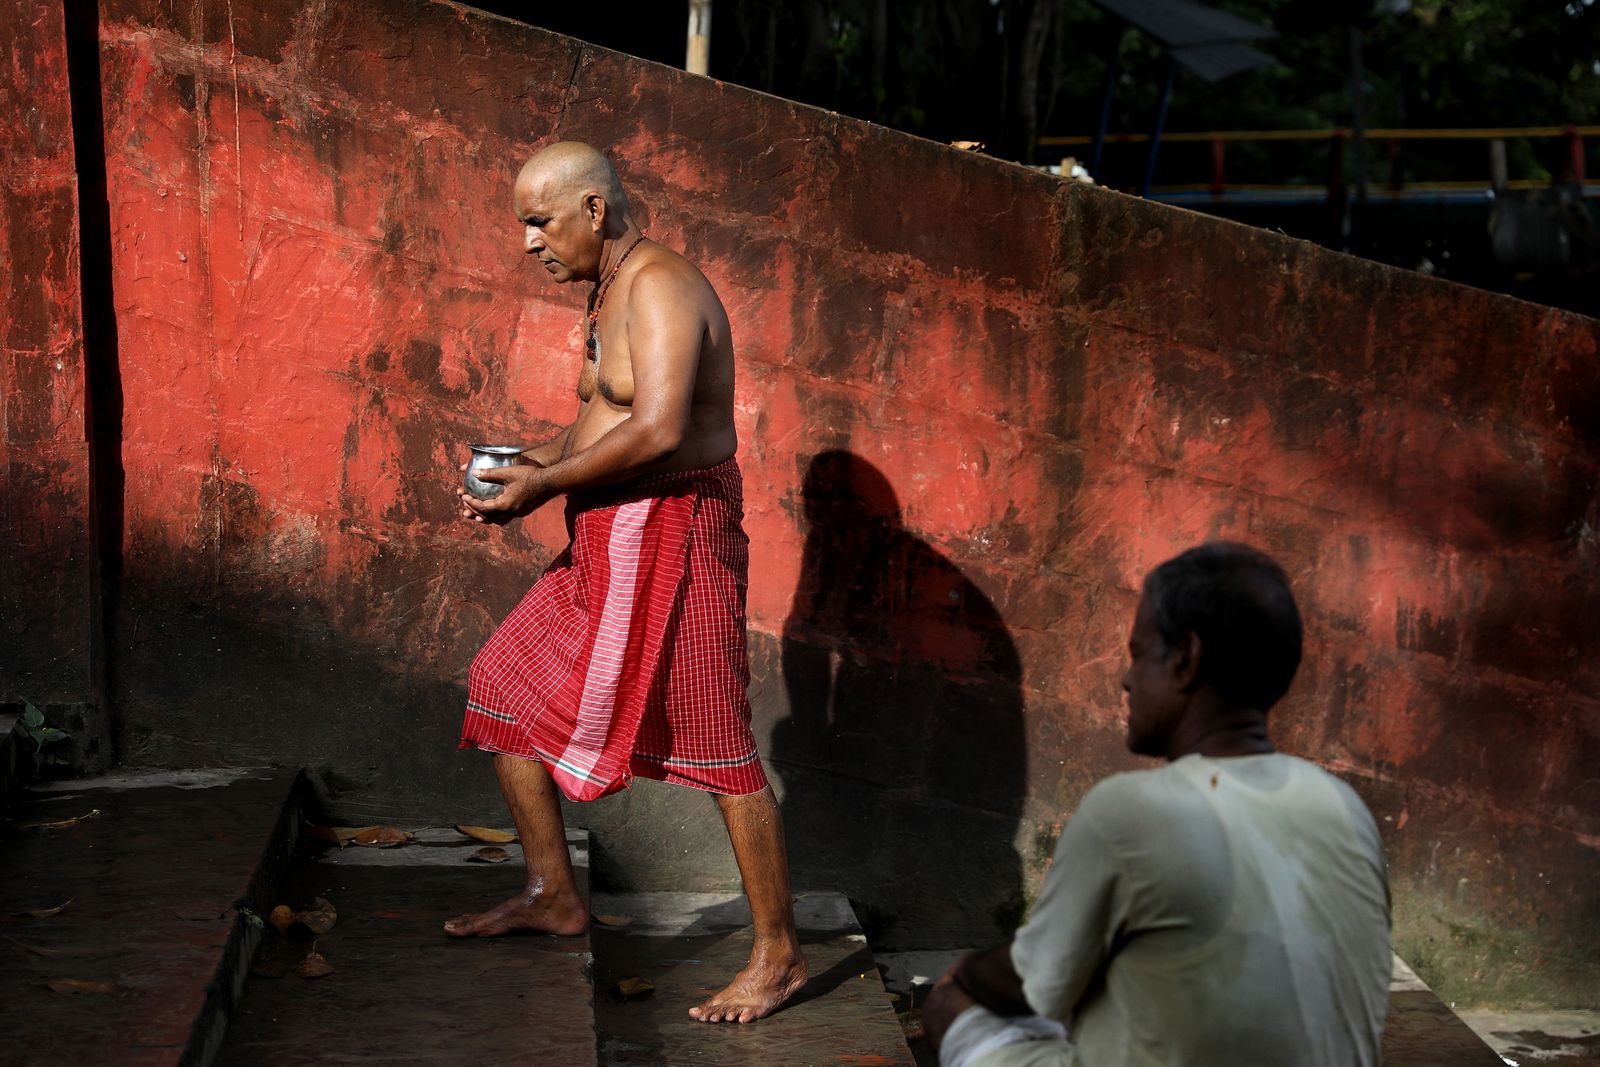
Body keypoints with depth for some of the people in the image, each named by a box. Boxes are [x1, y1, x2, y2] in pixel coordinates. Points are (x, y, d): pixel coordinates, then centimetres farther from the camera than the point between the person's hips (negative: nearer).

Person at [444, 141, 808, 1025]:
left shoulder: (659, 289, -17)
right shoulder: (611, 291, 15)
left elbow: (657, 429, -29)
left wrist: (546, 485, -20)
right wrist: (529, 462, 6)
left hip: (671, 535, -11)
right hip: (609, 546, 11)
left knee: (715, 746, -5)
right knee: (505, 690, 13)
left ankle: (779, 954, 6)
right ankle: (553, 895, 25)